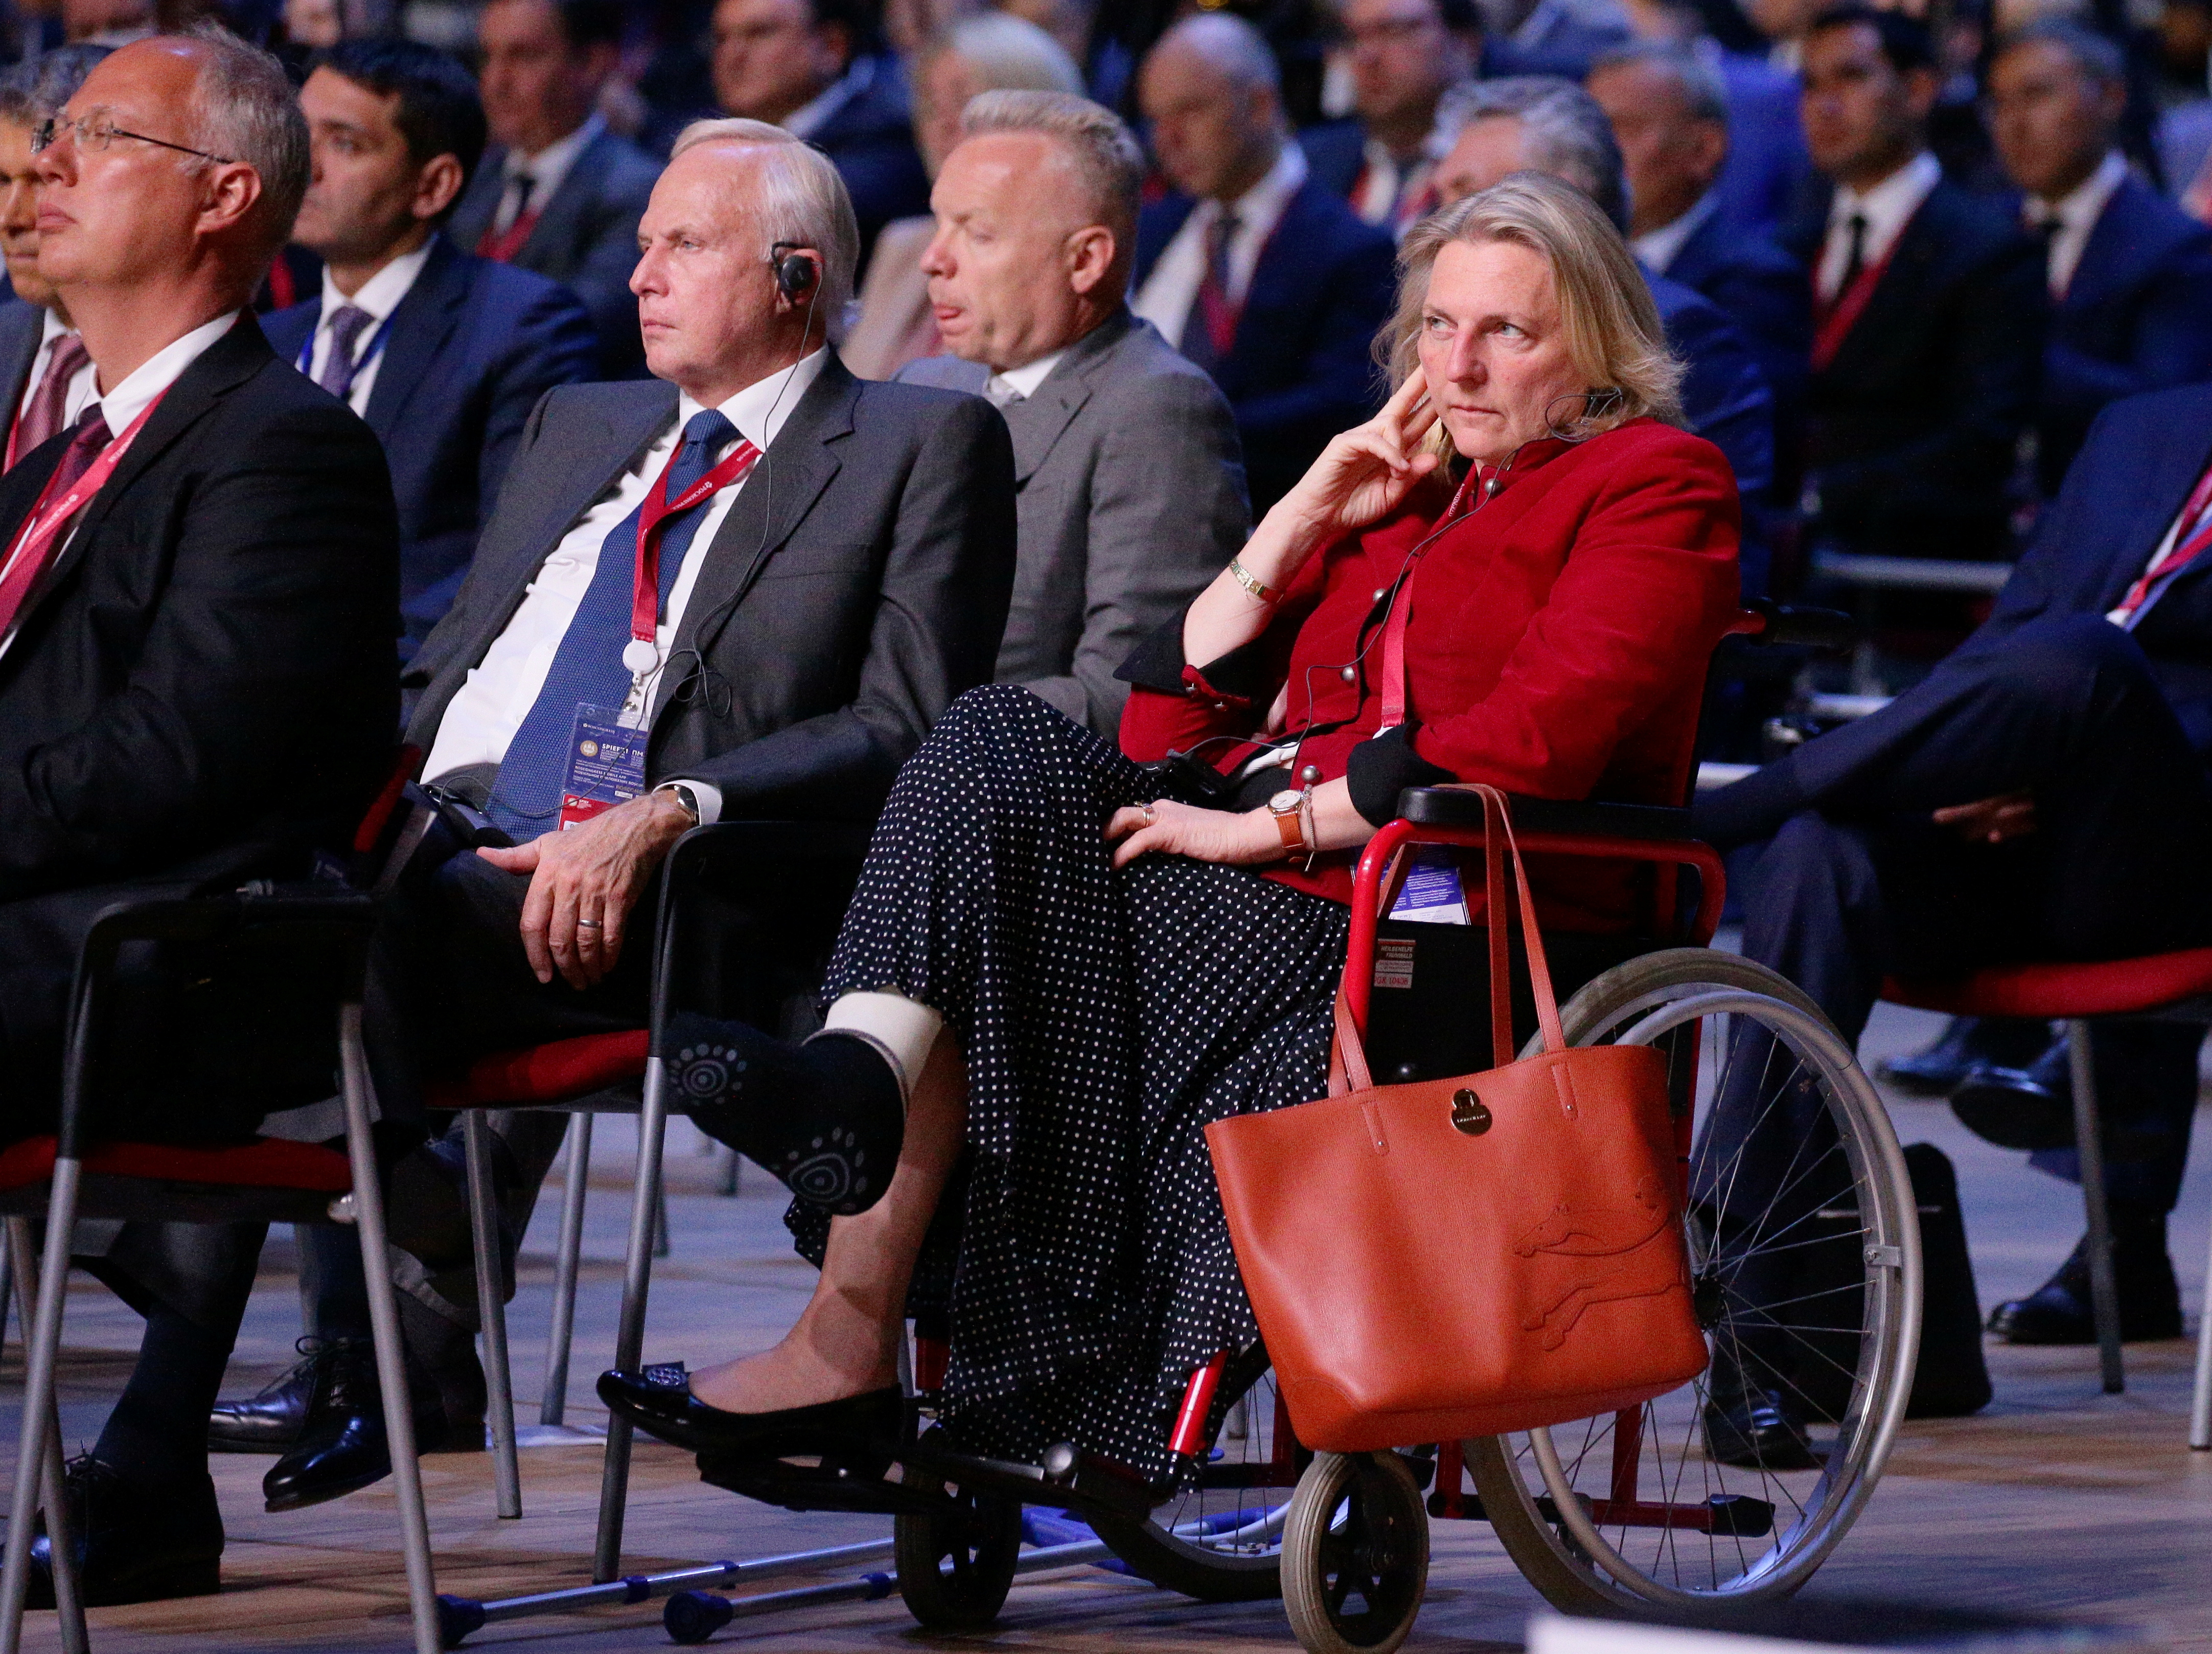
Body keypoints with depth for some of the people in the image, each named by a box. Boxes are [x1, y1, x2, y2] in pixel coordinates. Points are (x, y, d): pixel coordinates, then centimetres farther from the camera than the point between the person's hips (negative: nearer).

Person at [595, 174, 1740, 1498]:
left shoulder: (1652, 484, 6)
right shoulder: (1399, 488, 29)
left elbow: (1541, 734, -13)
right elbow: (1170, 720, 20)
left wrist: (1274, 823, -14)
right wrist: (1307, 521, 9)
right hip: (1272, 891, 7)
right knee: (1000, 742, -20)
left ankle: (849, 1341, -27)